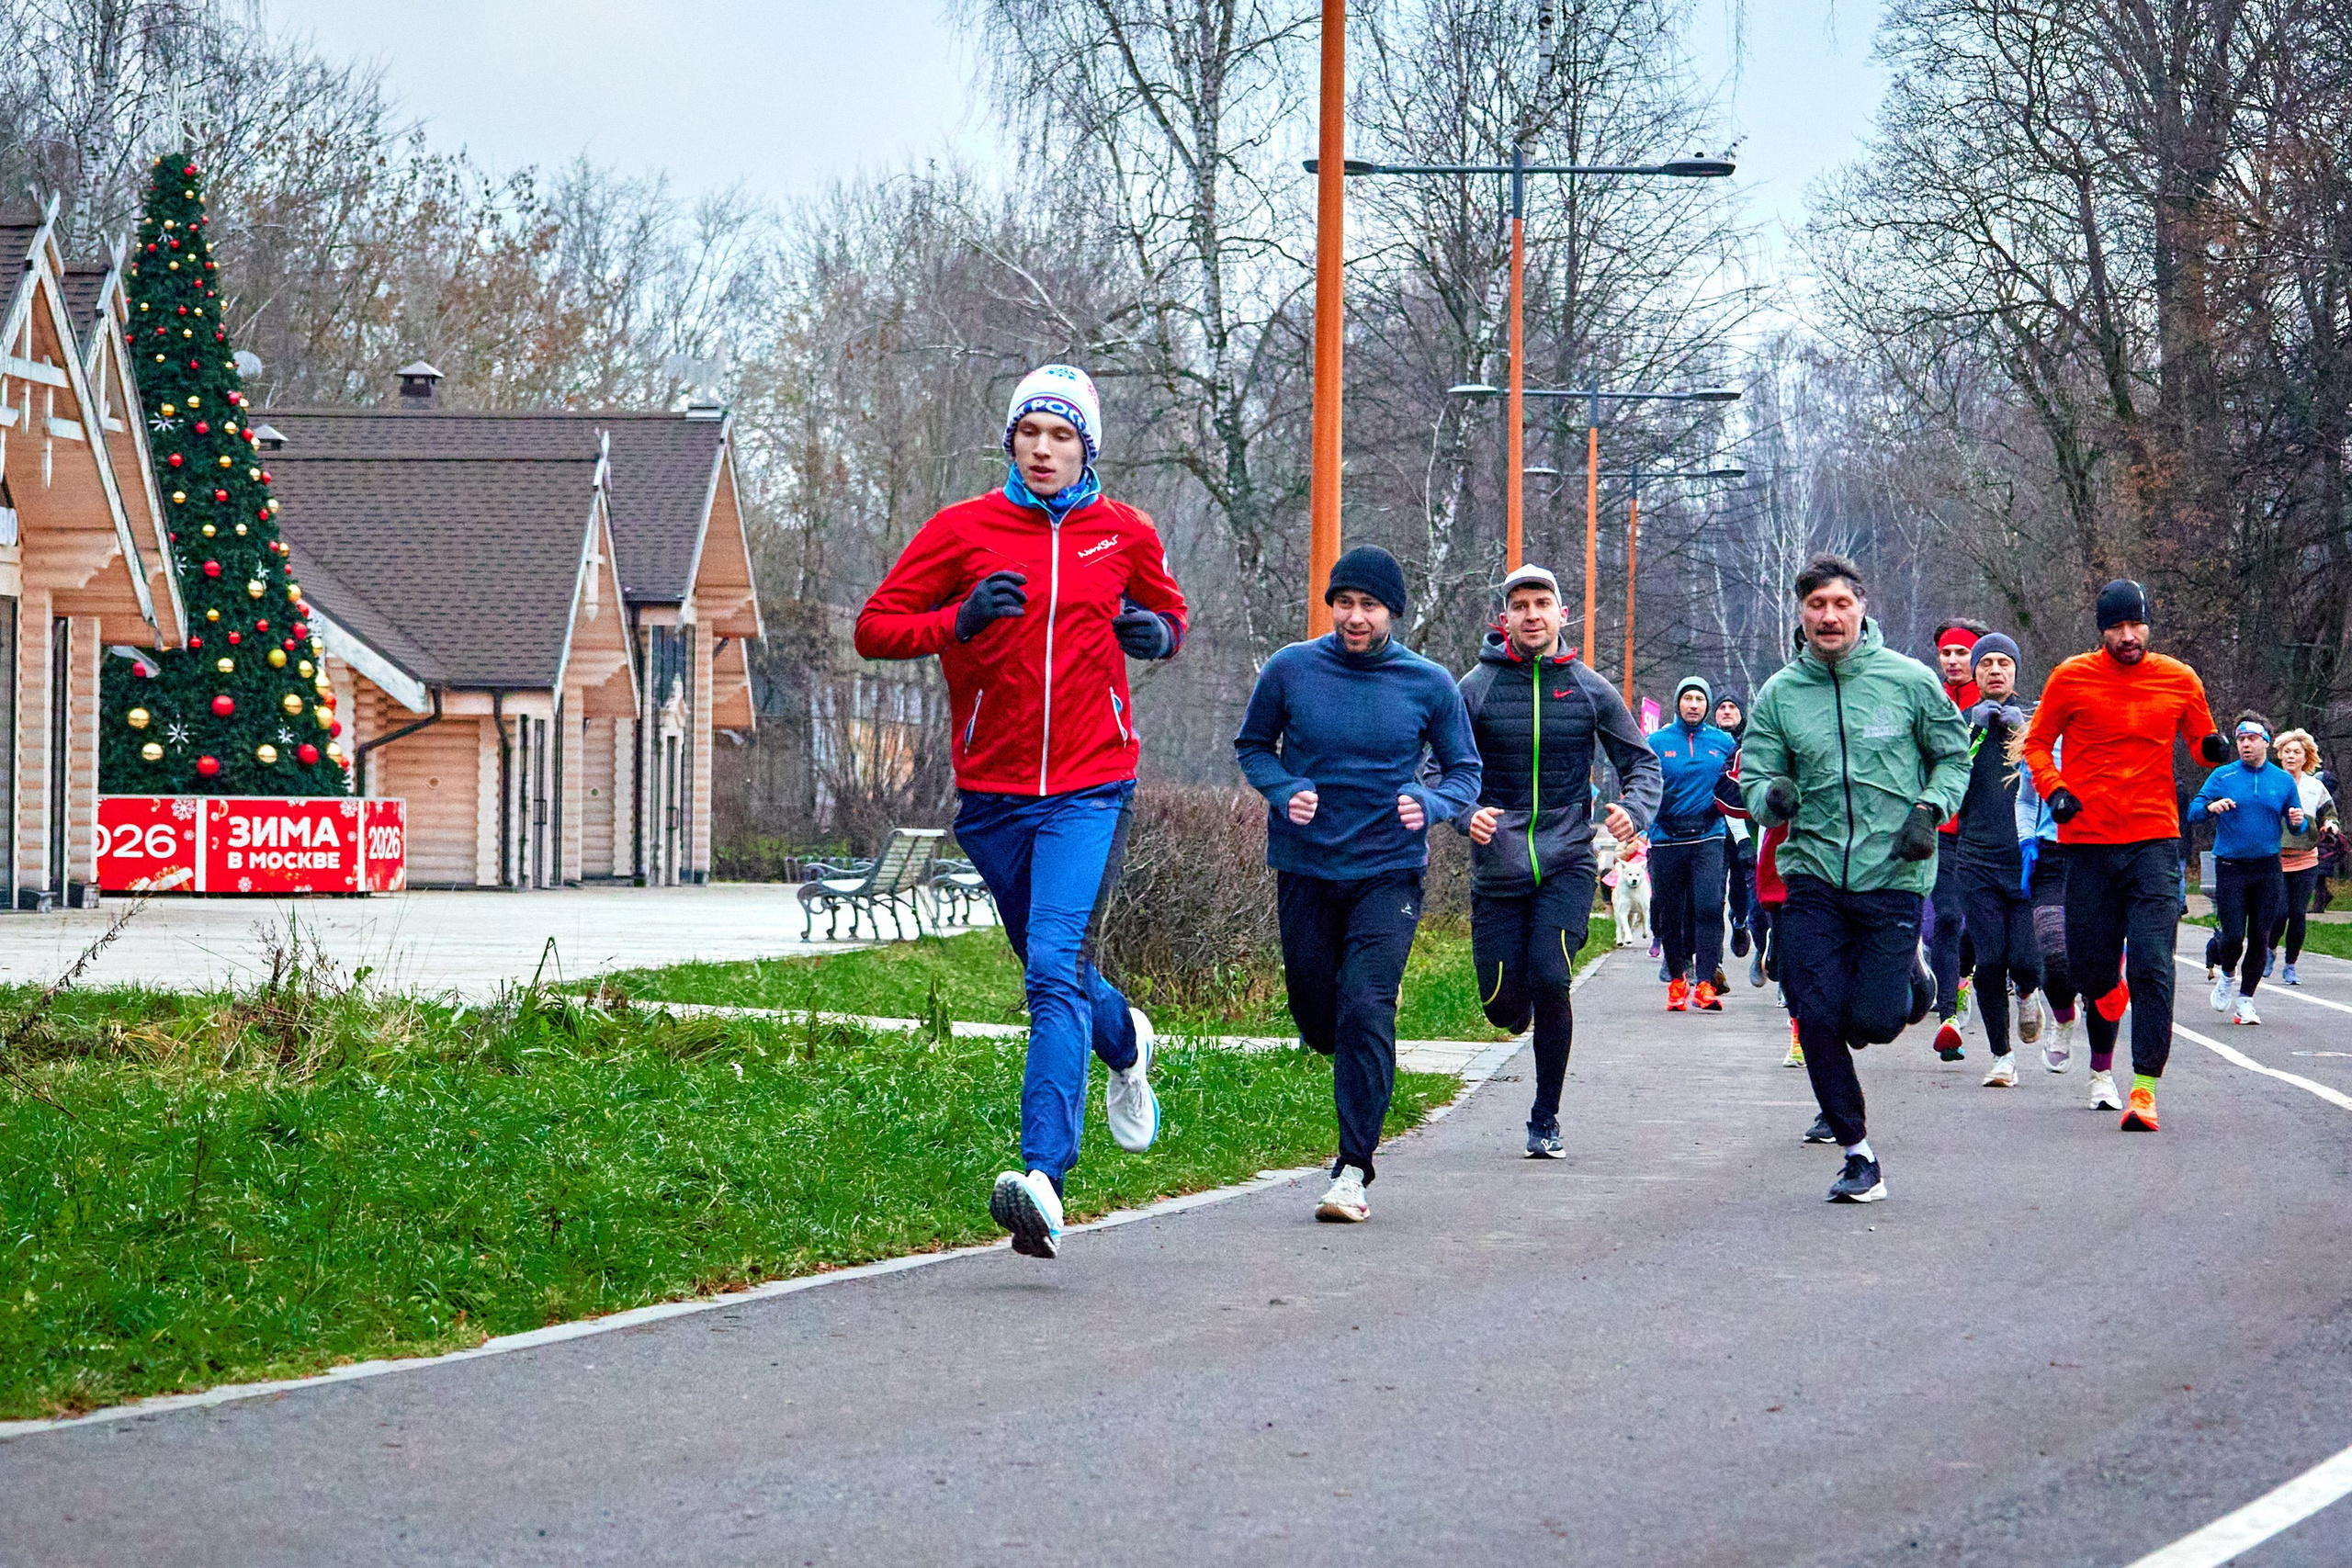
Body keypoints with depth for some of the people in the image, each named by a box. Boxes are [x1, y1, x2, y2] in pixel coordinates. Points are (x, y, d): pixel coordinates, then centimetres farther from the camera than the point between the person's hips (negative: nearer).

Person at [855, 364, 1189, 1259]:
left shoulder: (1124, 533, 4)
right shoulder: (963, 529, 0)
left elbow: (1169, 613, 23)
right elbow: (874, 629, -2)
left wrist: (1159, 634, -2)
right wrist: (958, 621, -20)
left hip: (1089, 790, -2)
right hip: (991, 792, 2)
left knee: (1055, 969, -19)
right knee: (1047, 967, 18)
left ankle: (1043, 1185, -28)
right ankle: (1124, 1044, 54)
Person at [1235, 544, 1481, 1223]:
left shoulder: (1430, 685, -3)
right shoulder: (1290, 670, -3)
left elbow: (1465, 772, 7)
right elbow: (1252, 746, 10)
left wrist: (1430, 804, -15)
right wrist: (1284, 791, -11)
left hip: (1389, 872, -2)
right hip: (1306, 868, 2)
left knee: (1366, 1013, -15)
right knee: (1317, 1016, 10)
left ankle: (1354, 1170, -13)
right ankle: (1362, 1085, 45)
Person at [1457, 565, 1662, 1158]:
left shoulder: (1592, 690, 4)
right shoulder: (1477, 688, 1)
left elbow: (1641, 761, 10)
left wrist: (1634, 810, -11)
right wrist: (1467, 812, -18)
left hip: (1567, 864, 0)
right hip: (1497, 865, 1)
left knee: (1549, 982, -18)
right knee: (1503, 1005, -2)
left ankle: (1545, 1121, -3)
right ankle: (1525, 1015, 39)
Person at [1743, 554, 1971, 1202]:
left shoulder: (1909, 680, -1)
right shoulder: (1779, 694, 3)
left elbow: (1954, 755, 9)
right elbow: (1754, 778, 5)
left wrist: (1929, 809, -9)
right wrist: (1773, 796, -18)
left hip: (1893, 877, -2)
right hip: (1812, 877, 2)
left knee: (1871, 1021, -8)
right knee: (1818, 1018, -8)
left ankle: (1910, 980, 30)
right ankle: (1859, 1156, 5)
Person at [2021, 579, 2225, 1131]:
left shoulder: (2179, 680, 5)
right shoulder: (2071, 678, 1)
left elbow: (2202, 739, 17)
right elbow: (2037, 742, 10)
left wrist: (2213, 748, -7)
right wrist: (2054, 790, -8)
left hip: (2155, 841, -1)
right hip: (2088, 842, 1)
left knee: (2152, 966, -14)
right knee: (2091, 968, 6)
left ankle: (2145, 1086, -15)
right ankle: (2101, 1065, 37)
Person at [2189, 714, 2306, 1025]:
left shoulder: (2283, 780, 7)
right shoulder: (2222, 776, 1)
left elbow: (2296, 827, 13)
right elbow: (2193, 811, -3)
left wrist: (2298, 822, -11)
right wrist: (2210, 807, -24)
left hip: (2268, 869, 2)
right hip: (2230, 868, -2)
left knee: (2260, 937, 0)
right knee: (2233, 936, -8)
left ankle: (2245, 1000, 12)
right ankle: (2226, 974, 24)